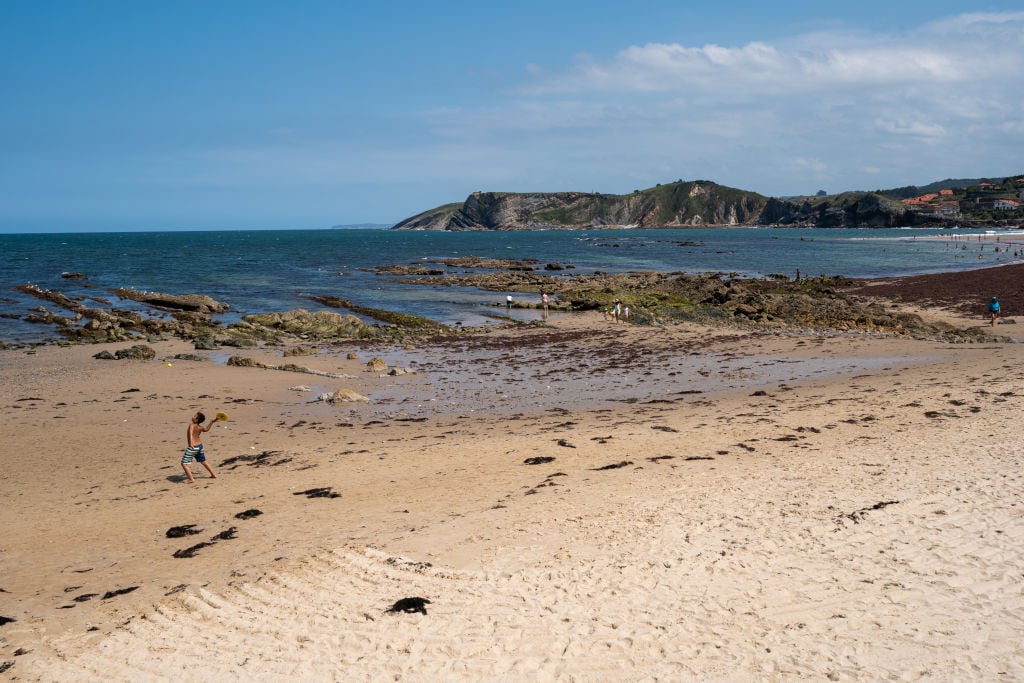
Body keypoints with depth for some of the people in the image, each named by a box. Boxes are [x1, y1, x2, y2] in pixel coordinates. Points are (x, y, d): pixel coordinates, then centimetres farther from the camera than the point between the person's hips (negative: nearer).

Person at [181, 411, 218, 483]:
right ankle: (213, 475, 36)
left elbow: (191, 433, -37)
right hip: (200, 446, 8)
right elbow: (207, 429, 24)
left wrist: (191, 443, -50)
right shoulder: (200, 428, 2)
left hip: (193, 447, -8)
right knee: (203, 461, 27)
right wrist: (212, 422, 31)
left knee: (184, 463, -2)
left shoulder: (192, 425, -18)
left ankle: (191, 479, -12)